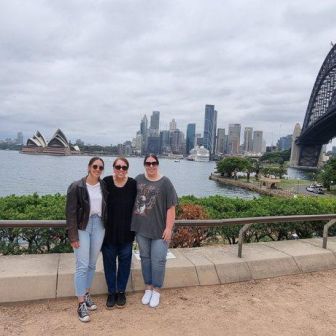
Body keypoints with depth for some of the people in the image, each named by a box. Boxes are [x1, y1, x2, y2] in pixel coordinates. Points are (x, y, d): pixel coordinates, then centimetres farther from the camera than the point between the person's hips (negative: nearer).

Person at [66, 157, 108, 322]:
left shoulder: (104, 186, 4)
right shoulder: (76, 187, -9)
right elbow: (70, 213, -9)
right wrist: (73, 236, -13)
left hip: (99, 226, 4)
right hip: (82, 227, -4)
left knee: (92, 264, 14)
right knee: (82, 266, -3)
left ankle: (86, 295, 31)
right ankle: (81, 304, 8)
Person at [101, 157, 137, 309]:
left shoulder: (133, 184, -6)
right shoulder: (106, 182, -8)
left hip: (126, 231, 1)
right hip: (109, 230, 0)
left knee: (125, 261, 10)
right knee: (109, 261, 10)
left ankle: (121, 291, 29)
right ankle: (111, 292, 27)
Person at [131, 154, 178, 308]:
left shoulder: (165, 182, -7)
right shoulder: (138, 179, 4)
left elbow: (171, 207, -9)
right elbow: (132, 200, 13)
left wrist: (169, 228, -13)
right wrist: (133, 222, 10)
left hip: (160, 229, -3)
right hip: (141, 228, 4)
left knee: (158, 260, 3)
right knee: (145, 258, 14)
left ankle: (156, 291, 22)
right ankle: (148, 288, 30)